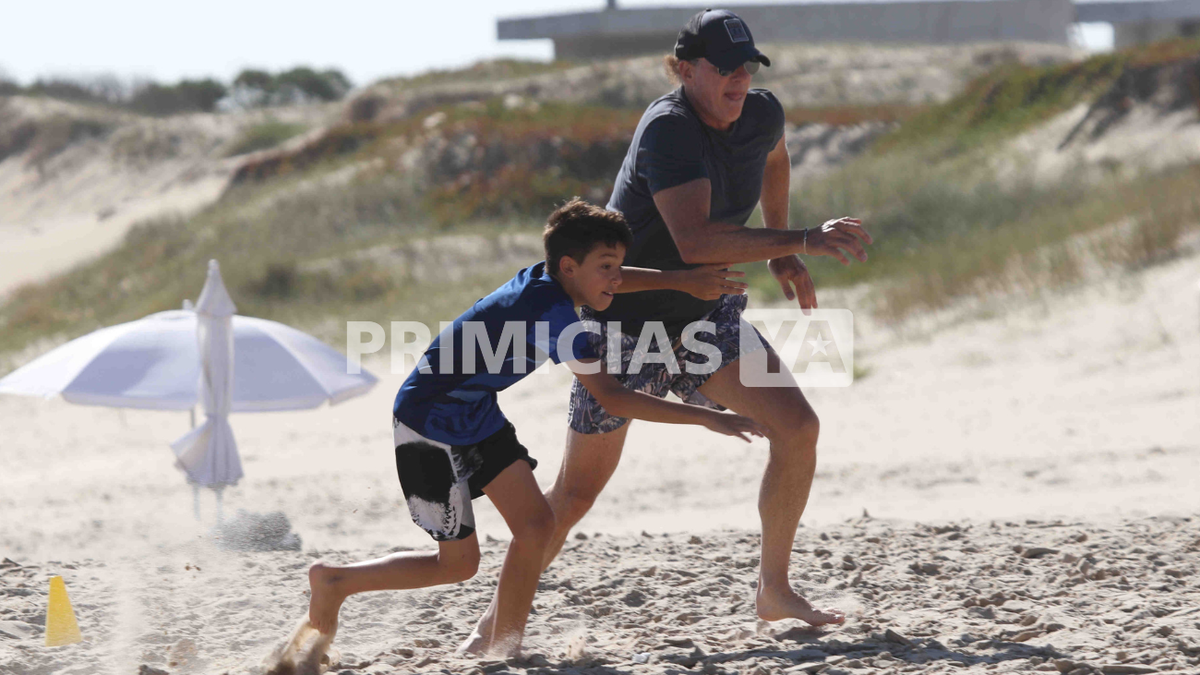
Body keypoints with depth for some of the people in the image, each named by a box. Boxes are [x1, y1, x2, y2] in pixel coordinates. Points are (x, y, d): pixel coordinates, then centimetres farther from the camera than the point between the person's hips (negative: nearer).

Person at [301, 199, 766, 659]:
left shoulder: (546, 279, -7)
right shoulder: (554, 312, -30)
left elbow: (608, 283, 16)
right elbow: (609, 396, -33)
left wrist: (684, 281, 6)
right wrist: (705, 418, -33)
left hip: (478, 414, 9)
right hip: (429, 425, -9)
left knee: (535, 524, -3)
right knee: (459, 562, -1)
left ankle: (503, 649, 2)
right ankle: (335, 581, 14)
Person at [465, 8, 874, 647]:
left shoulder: (761, 115, -5)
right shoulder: (668, 129, -29)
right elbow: (696, 240, -42)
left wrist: (778, 252, 20)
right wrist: (803, 241, -44)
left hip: (704, 313, 6)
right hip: (623, 322, -6)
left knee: (797, 425, -12)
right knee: (575, 494, 1)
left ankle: (774, 590, 2)